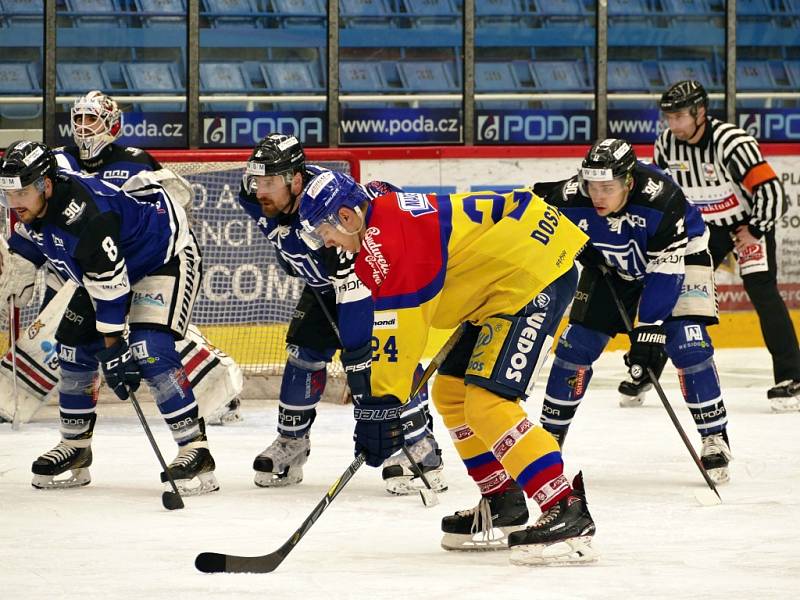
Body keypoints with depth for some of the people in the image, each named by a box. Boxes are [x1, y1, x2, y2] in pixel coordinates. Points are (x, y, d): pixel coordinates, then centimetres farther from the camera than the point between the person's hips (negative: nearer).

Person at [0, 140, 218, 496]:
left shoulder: (85, 215, -38)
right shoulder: (34, 206, -10)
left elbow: (110, 283, -35)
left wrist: (113, 348, -32)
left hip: (167, 257, -10)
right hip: (106, 269, 10)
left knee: (150, 351, -24)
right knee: (74, 346, 7)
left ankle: (196, 451, -24)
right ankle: (75, 448, 21)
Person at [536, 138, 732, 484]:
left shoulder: (661, 200, -38)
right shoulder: (570, 199, -28)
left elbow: (666, 270, -35)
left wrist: (650, 329, -37)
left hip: (678, 256, -4)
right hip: (613, 266, 4)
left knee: (687, 344, -20)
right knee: (576, 343, -2)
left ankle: (715, 439, -10)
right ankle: (550, 435, 13)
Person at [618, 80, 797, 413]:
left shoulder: (732, 142, -30)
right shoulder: (666, 145, -11)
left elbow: (771, 190, -29)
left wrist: (754, 230, -20)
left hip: (747, 222, -5)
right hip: (703, 226, 6)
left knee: (762, 291, -18)